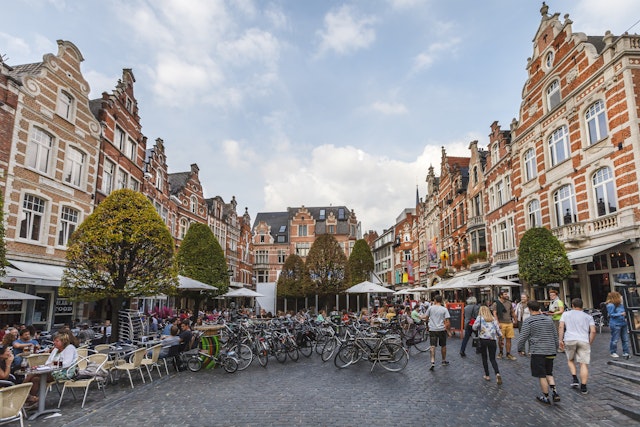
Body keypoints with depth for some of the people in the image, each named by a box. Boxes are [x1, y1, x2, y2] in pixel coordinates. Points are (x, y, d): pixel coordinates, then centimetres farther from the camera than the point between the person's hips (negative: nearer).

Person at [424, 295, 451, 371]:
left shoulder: (430, 308, -2)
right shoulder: (444, 309, -4)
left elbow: (426, 318, 6)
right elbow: (447, 321, -9)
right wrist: (448, 330, 3)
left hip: (432, 329, 0)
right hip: (442, 329, 0)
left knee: (433, 346, -2)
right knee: (443, 345, 18)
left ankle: (433, 362, -15)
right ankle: (444, 361, 32)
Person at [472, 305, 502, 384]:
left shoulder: (480, 317, 2)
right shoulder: (493, 318, 13)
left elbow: (474, 327, -8)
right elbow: (498, 329, 5)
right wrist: (499, 335, 21)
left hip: (483, 339, -3)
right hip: (493, 340, 3)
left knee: (484, 358, 12)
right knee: (492, 358, 10)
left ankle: (487, 375, 15)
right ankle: (497, 374, -12)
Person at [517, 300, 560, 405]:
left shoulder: (528, 321, -9)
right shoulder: (549, 319, 6)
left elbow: (522, 337, -10)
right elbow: (555, 335, 14)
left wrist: (520, 349, 4)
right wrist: (555, 348, 27)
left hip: (538, 352, -5)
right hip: (550, 351, 6)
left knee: (542, 376, 5)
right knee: (549, 373, 20)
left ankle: (546, 397, 13)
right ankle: (554, 391, 7)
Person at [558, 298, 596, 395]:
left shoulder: (566, 314, 14)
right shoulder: (588, 317, 18)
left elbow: (561, 327, 1)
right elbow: (593, 331, 5)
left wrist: (560, 340, 2)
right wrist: (590, 343, 13)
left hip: (569, 340, -1)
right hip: (584, 341, 1)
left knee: (570, 360, 20)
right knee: (584, 364, 2)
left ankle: (575, 379, 8)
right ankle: (583, 387, 2)